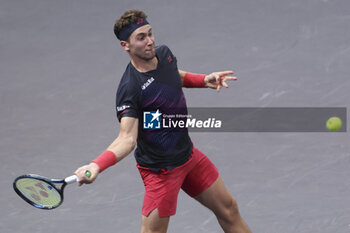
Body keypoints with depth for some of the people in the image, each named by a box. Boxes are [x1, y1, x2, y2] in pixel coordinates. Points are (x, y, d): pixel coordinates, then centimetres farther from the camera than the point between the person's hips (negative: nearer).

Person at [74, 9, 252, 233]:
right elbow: (127, 139, -36)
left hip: (188, 154, 8)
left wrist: (205, 80, 3)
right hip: (161, 170, -8)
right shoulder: (130, 88, -29)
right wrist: (96, 166, -53)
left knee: (229, 209, 20)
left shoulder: (163, 53, -4)